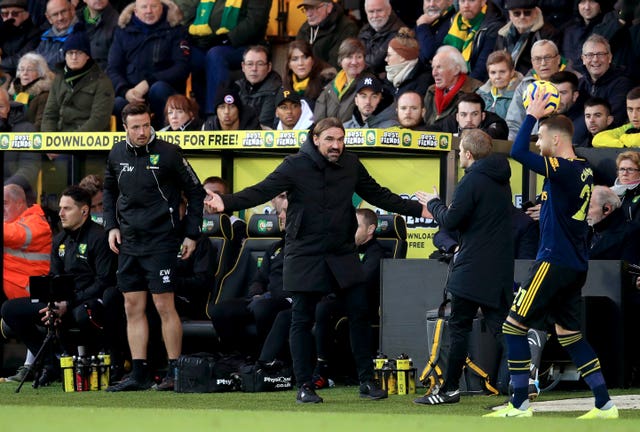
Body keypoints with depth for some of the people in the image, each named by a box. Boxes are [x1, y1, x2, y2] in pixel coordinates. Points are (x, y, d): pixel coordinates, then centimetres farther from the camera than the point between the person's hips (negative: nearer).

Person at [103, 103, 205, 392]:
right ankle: (139, 375, 8)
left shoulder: (168, 154, -9)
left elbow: (195, 192, -2)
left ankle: (175, 373, -1)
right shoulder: (117, 154, 6)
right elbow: (109, 191, 23)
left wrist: (192, 234, -4)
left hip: (160, 241, -6)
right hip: (128, 242, 6)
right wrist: (111, 226, 11)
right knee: (133, 308, 5)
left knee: (164, 306, -7)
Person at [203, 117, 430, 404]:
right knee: (302, 320, 0)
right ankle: (304, 386, 9)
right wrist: (227, 203, -32)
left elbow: (378, 195, 16)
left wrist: (417, 209, 14)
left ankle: (367, 381, 10)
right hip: (305, 256, -4)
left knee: (359, 312, 0)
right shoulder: (296, 166, -8)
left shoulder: (351, 165, 5)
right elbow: (262, 191, -16)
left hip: (342, 254, 4)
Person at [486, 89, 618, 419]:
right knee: (569, 332, 15)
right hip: (576, 264, 9)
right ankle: (604, 404, 10)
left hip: (554, 262, -9)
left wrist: (532, 116, -13)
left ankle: (519, 405, -3)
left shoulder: (563, 169, -17)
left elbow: (518, 153, -24)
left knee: (514, 325, -2)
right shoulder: (583, 169, 9)